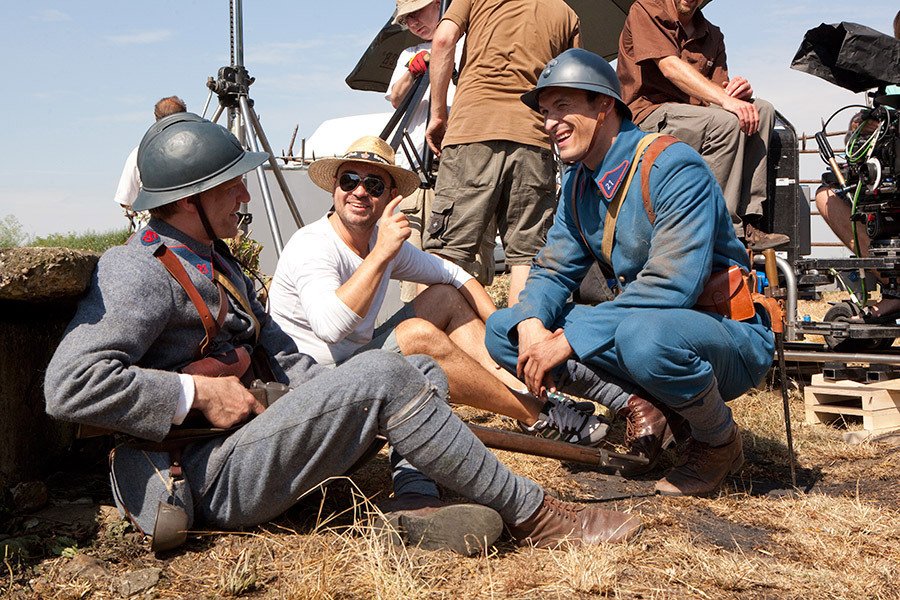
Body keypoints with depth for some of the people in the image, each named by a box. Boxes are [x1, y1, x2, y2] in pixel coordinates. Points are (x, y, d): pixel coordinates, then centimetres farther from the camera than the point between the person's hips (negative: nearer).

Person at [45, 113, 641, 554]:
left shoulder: (212, 259, 17)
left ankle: (418, 500, -16)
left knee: (423, 374, 7)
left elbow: (275, 350, 18)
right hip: (207, 478, -10)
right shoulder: (139, 274, -14)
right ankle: (530, 514, -15)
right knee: (383, 374, -23)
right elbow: (71, 383, -26)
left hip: (246, 433, 10)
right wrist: (199, 394, -22)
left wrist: (337, 399, 2)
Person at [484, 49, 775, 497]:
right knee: (503, 328, -6)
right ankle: (636, 404, -8)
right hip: (640, 321, 7)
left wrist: (570, 338, -30)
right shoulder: (578, 182, 5)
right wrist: (531, 325, -17)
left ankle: (720, 442, -11)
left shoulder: (674, 167, -20)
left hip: (729, 336, -6)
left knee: (646, 335, -42)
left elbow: (671, 286, -29)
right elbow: (553, 270, 6)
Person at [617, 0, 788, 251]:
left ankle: (749, 222, -21)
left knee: (762, 110, -13)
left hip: (691, 115, 7)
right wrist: (725, 100, -28)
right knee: (726, 122, -29)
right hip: (649, 114, -7)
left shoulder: (712, 35, 18)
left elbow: (719, 92, 10)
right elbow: (670, 67, -18)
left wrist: (738, 91, -16)